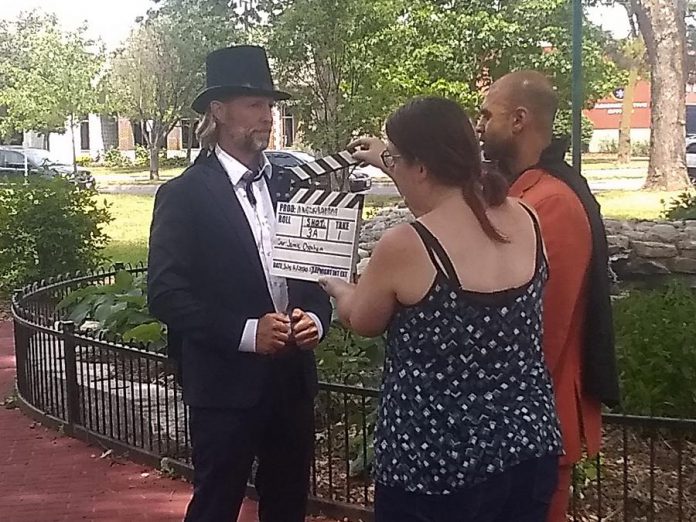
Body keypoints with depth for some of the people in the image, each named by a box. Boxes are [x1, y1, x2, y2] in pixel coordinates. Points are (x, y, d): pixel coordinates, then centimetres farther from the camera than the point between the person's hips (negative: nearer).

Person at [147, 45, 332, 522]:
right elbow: (166, 294, -13)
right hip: (227, 383, -5)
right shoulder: (183, 194, -8)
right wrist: (244, 332, -21)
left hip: (293, 378, 6)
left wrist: (316, 317, -6)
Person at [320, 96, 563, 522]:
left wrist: (338, 289, 22)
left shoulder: (405, 246, -20)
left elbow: (362, 321, 1)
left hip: (436, 467, -5)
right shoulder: (526, 221, -3)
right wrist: (388, 162, 30)